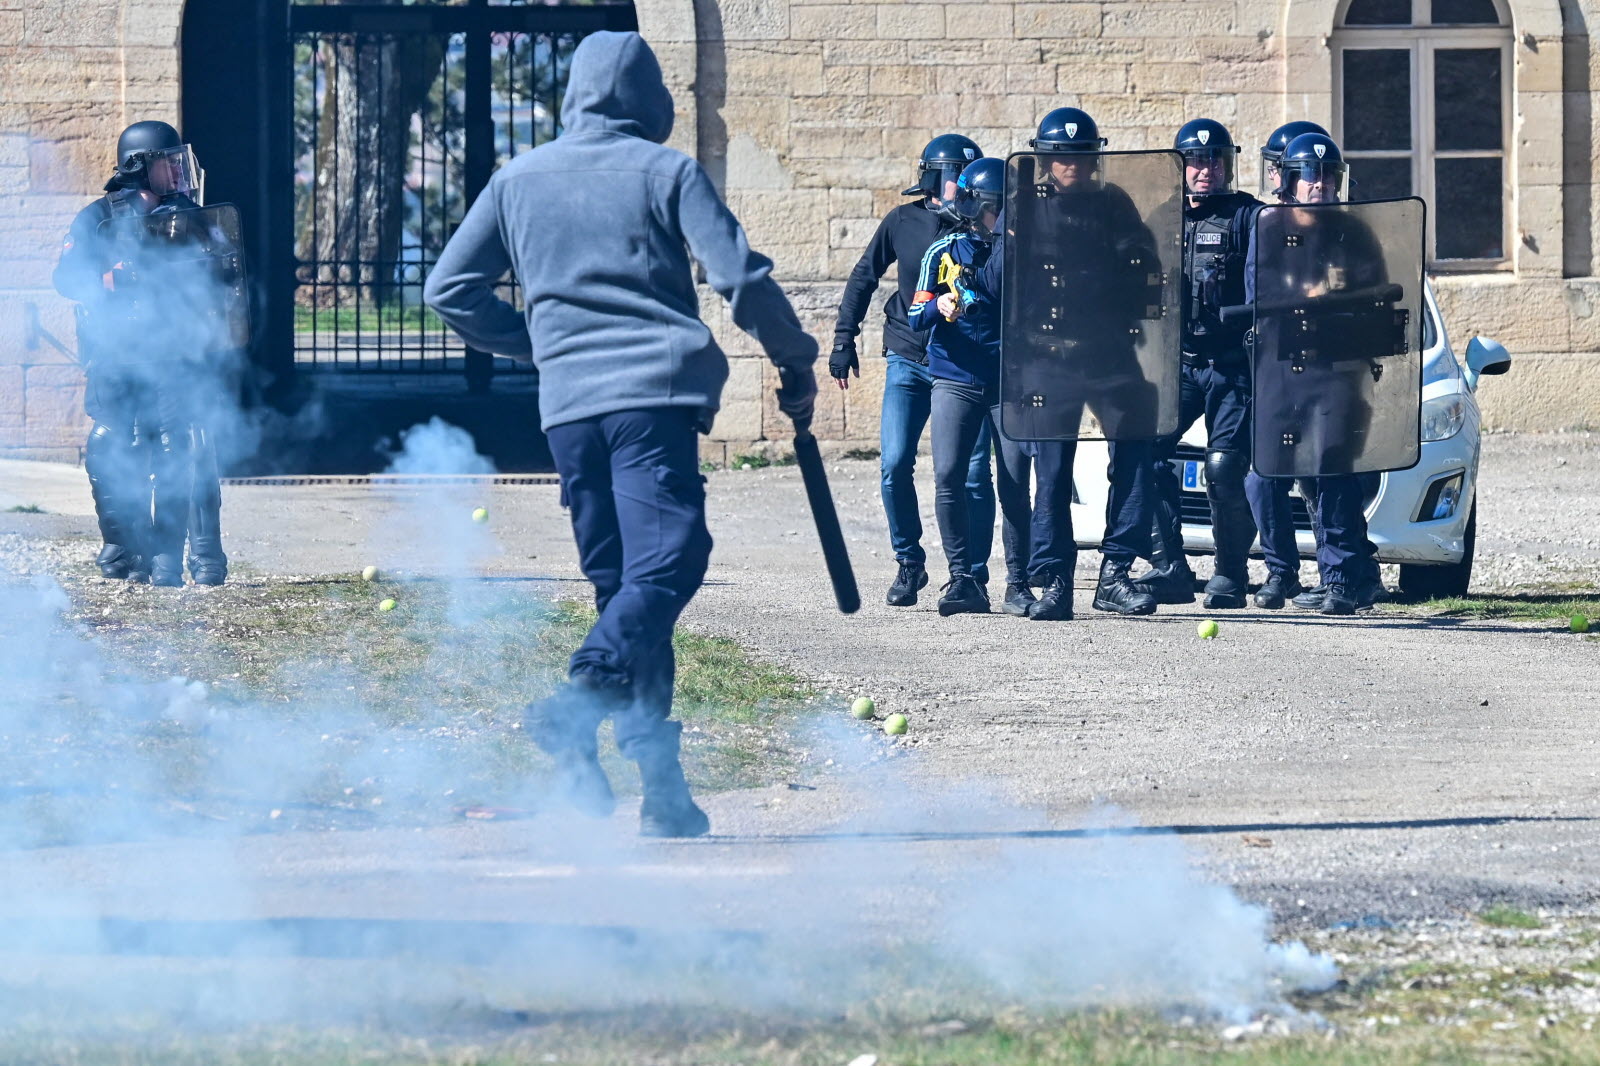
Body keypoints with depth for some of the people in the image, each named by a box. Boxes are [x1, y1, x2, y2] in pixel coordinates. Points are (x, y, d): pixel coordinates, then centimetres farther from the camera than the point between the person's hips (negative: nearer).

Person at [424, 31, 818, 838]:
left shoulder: (519, 179, 15)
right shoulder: (664, 171, 3)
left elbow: (450, 288, 15)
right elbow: (740, 276, -5)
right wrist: (796, 361, 7)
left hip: (567, 401, 5)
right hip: (655, 390, -5)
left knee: (618, 581, 10)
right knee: (668, 561, -13)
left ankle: (661, 786, 6)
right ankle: (580, 701, -38)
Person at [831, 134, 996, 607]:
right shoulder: (903, 223, 2)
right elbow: (864, 278, 12)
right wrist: (844, 338, 10)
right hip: (909, 361, 1)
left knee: (972, 474, -4)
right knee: (894, 466, -8)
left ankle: (973, 573, 7)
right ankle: (909, 563, 9)